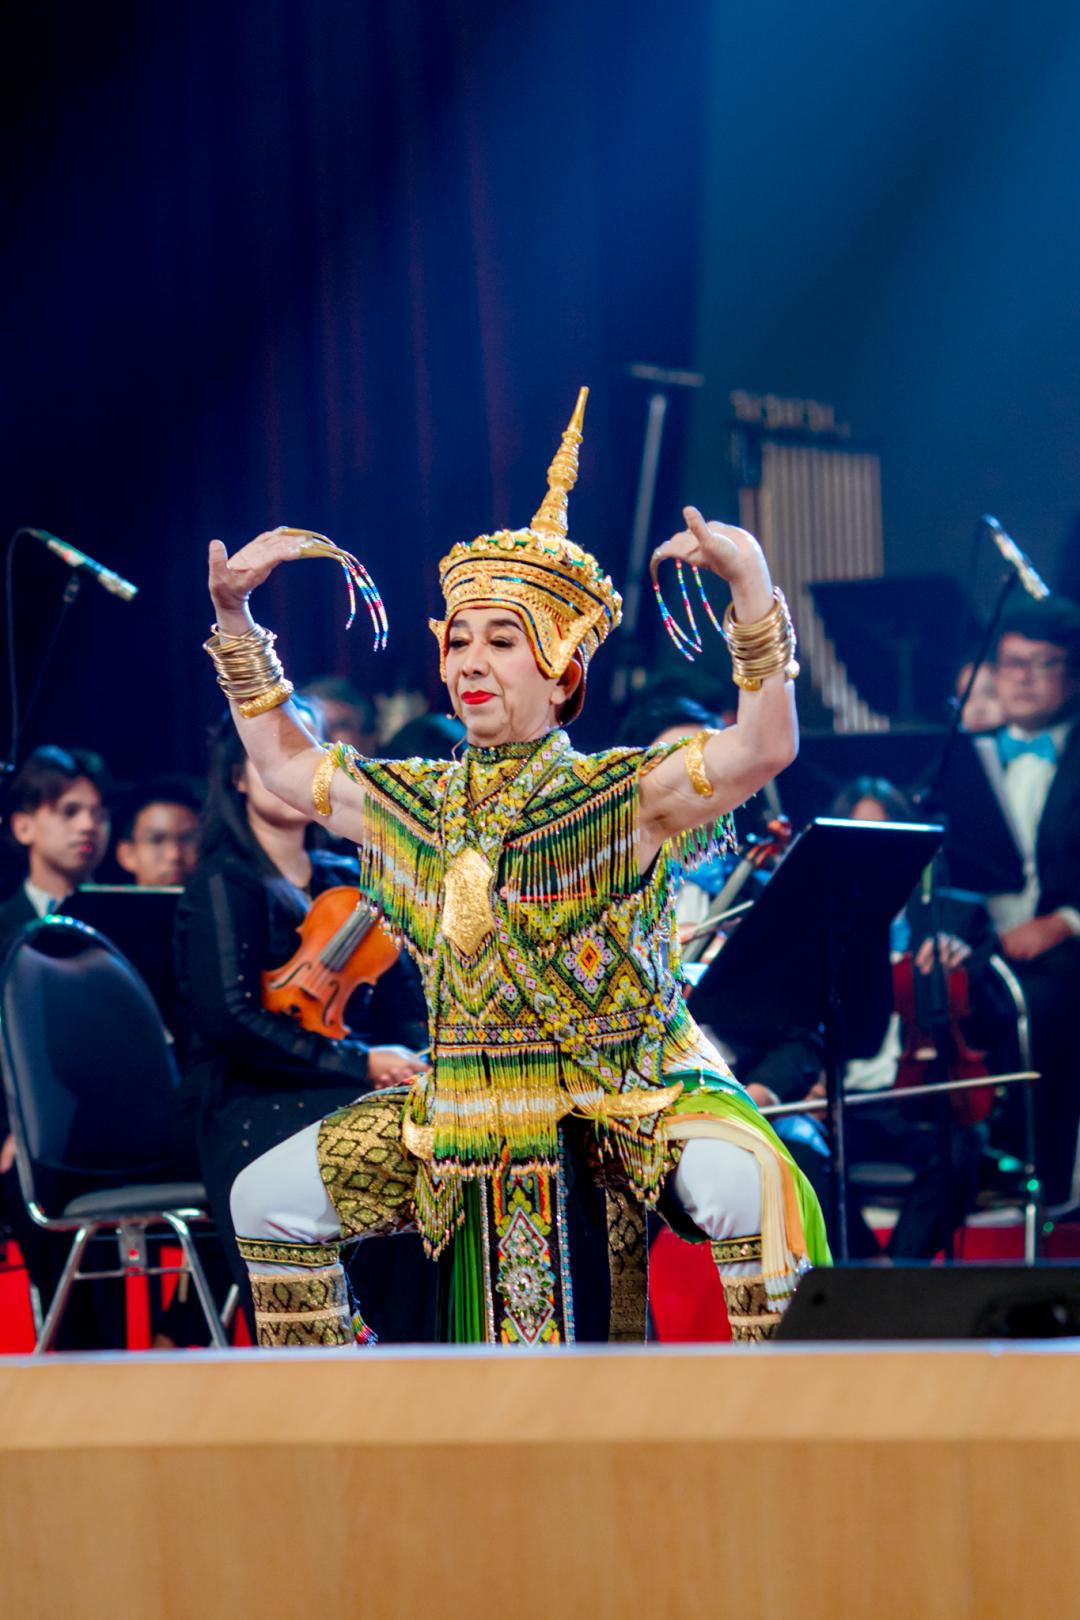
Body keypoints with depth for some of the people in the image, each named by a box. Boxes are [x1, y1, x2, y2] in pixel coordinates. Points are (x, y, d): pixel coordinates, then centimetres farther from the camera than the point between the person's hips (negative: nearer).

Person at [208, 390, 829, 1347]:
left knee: (744, 1185, -36)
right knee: (268, 1199, 5)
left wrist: (752, 584, -36)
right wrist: (233, 617, 13)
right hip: (466, 1115, 6)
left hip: (628, 1101, -6)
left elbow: (764, 747, -25)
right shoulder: (419, 804, 7)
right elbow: (284, 762, 21)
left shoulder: (622, 799, -10)